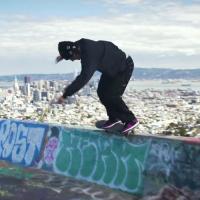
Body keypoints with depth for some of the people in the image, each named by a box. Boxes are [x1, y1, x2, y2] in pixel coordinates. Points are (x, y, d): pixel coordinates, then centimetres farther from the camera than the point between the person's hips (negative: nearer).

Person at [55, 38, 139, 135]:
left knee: (111, 95, -14)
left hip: (124, 67, -10)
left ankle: (131, 120, 0)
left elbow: (83, 79, -41)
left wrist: (65, 95, -38)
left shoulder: (90, 57, -36)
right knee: (101, 92, 5)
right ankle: (114, 117, 20)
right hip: (111, 68, 10)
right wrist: (63, 55, 9)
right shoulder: (81, 44, -10)